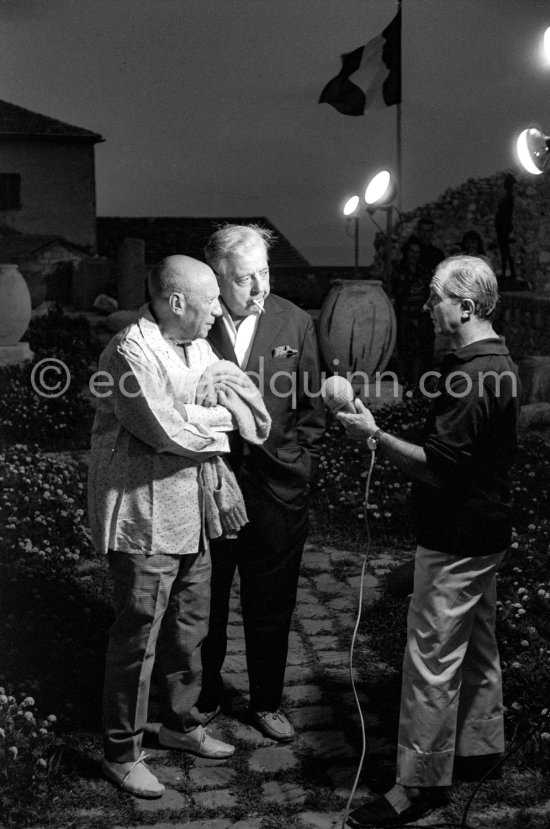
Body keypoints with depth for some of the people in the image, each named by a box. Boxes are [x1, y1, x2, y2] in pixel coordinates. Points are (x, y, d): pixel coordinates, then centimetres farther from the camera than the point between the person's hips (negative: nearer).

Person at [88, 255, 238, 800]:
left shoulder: (197, 346, 9)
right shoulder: (131, 352, -20)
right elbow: (166, 431, -24)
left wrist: (193, 419, -12)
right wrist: (218, 425, -7)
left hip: (190, 513, 9)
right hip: (144, 517, -9)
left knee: (189, 627, 20)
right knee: (138, 638, 2)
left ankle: (180, 722, 39)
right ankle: (121, 751, 19)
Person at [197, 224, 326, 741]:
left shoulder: (294, 322, 1)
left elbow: (311, 404, 8)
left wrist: (302, 465, 5)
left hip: (277, 486, 2)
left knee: (271, 605, 13)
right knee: (204, 603, 11)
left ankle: (266, 703, 31)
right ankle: (204, 699, 31)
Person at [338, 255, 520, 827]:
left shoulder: (473, 378, -24)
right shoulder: (495, 365, 10)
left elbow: (436, 467, -26)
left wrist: (375, 437, -19)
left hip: (455, 542, -11)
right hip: (481, 530, 11)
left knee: (432, 657, -3)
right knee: (475, 645, 21)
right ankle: (479, 748, 36)